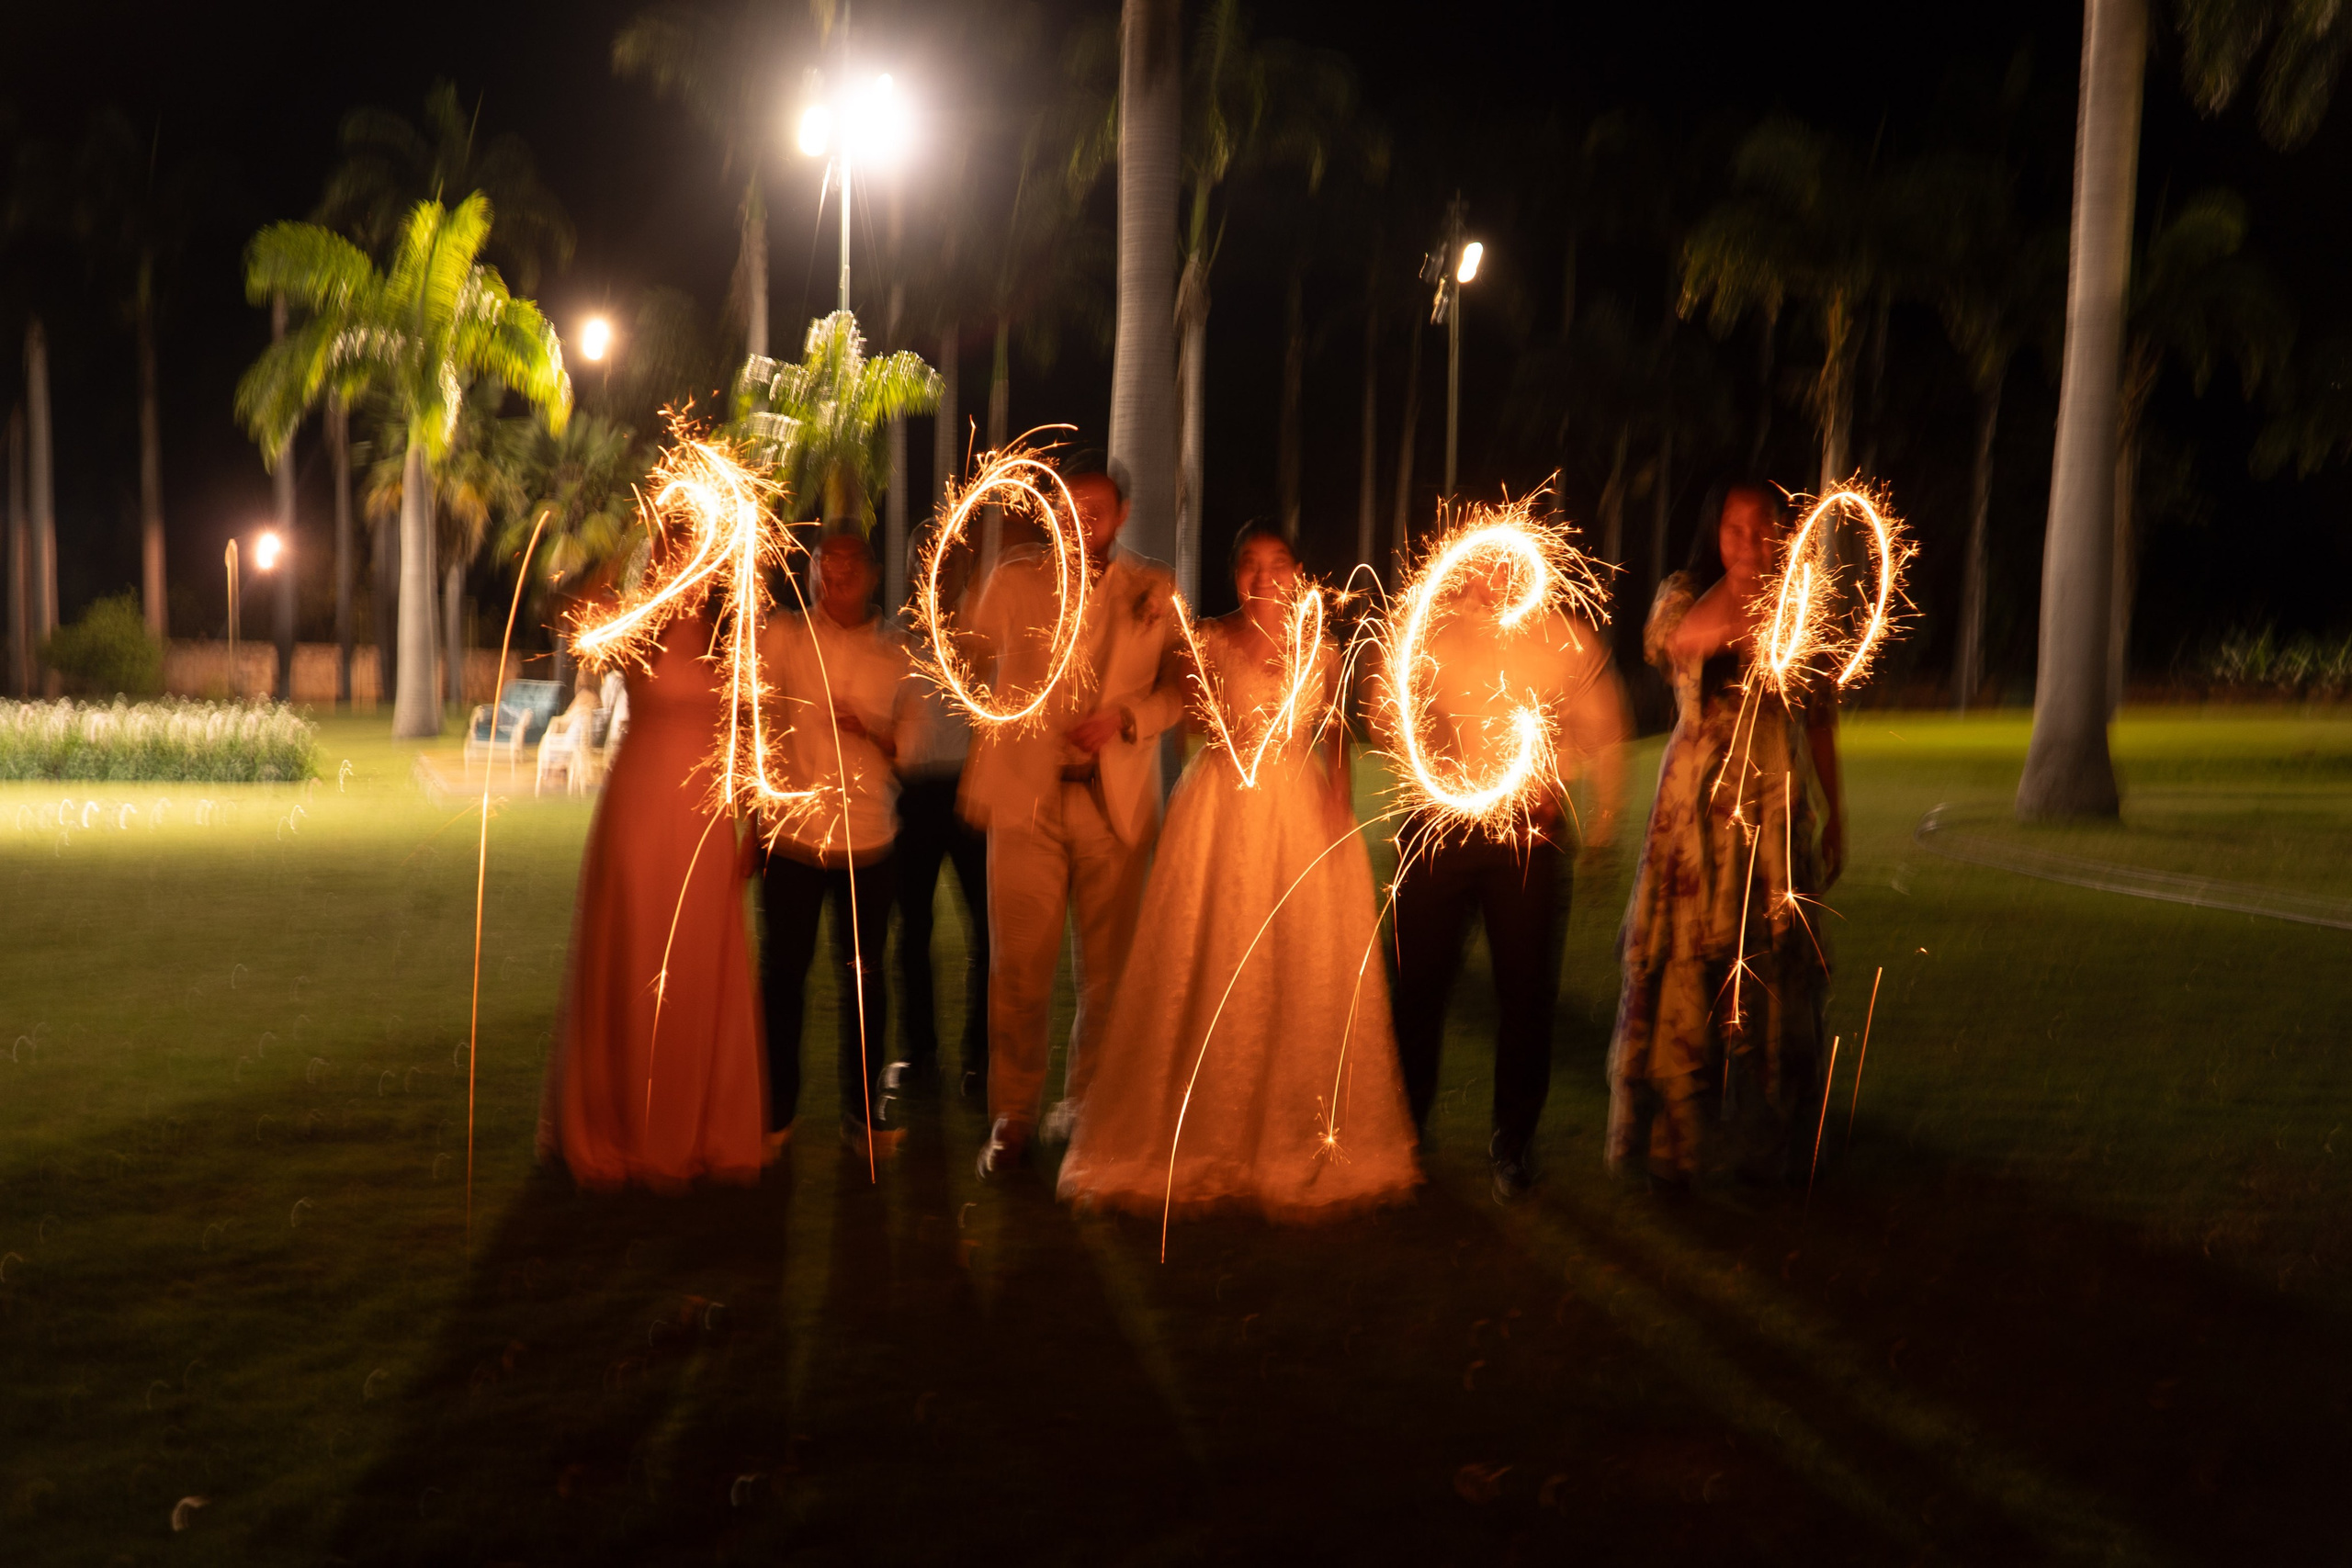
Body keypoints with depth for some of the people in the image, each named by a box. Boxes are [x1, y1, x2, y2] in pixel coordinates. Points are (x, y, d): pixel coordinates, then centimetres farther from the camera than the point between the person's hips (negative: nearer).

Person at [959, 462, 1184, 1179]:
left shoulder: (1155, 592, 7)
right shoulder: (1014, 580, 6)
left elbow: (1182, 687, 8)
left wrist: (1125, 717, -11)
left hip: (1117, 803, 1)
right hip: (1026, 797, -1)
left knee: (1109, 968, 6)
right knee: (1019, 965, -3)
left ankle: (1090, 1108, 21)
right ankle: (1012, 1114, 9)